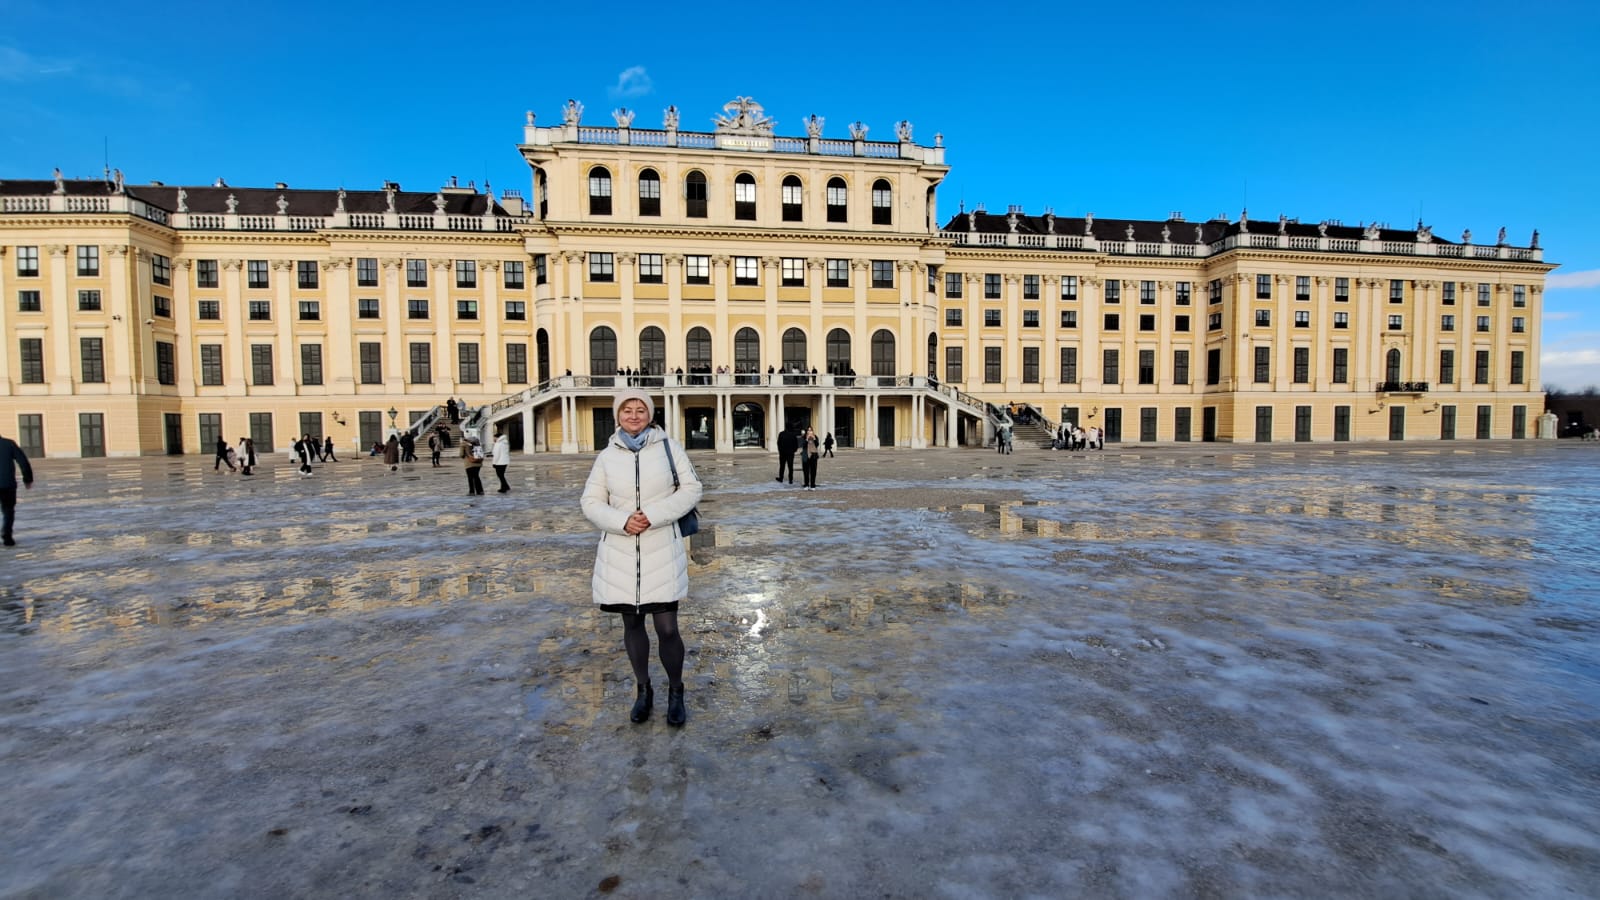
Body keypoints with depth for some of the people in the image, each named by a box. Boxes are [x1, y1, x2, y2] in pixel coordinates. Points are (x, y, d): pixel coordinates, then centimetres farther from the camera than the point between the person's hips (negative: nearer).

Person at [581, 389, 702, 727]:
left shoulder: (668, 446, -1)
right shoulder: (607, 456, 3)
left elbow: (691, 489, -3)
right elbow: (591, 503, 3)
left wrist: (653, 516, -15)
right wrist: (622, 521, -15)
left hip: (661, 550, -2)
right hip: (620, 553, 2)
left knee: (667, 628, -2)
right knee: (632, 624, 14)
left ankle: (675, 693, 23)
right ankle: (643, 690, 35)